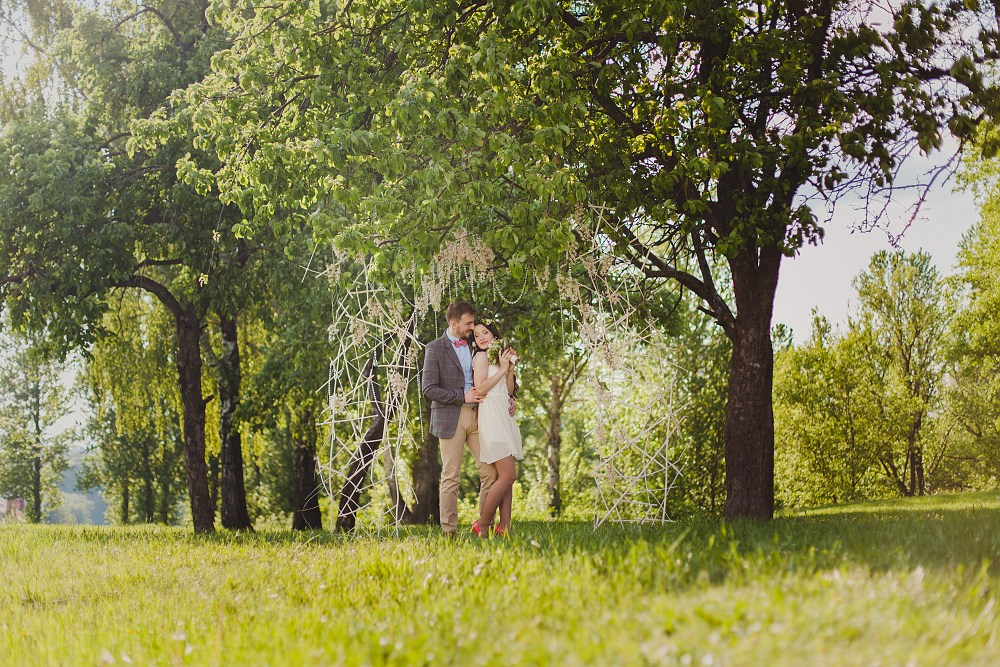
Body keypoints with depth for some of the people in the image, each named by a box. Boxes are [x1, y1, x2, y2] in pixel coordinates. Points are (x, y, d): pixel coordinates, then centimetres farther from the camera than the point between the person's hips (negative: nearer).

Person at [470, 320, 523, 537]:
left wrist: (510, 368, 5)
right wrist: (502, 370, -10)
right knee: (507, 475, -14)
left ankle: (504, 527, 1)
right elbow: (480, 388, -14)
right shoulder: (481, 357, -2)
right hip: (491, 417, -9)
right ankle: (482, 525, -9)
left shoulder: (498, 357, 21)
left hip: (505, 417, 9)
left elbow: (509, 391, 17)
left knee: (507, 476, 3)